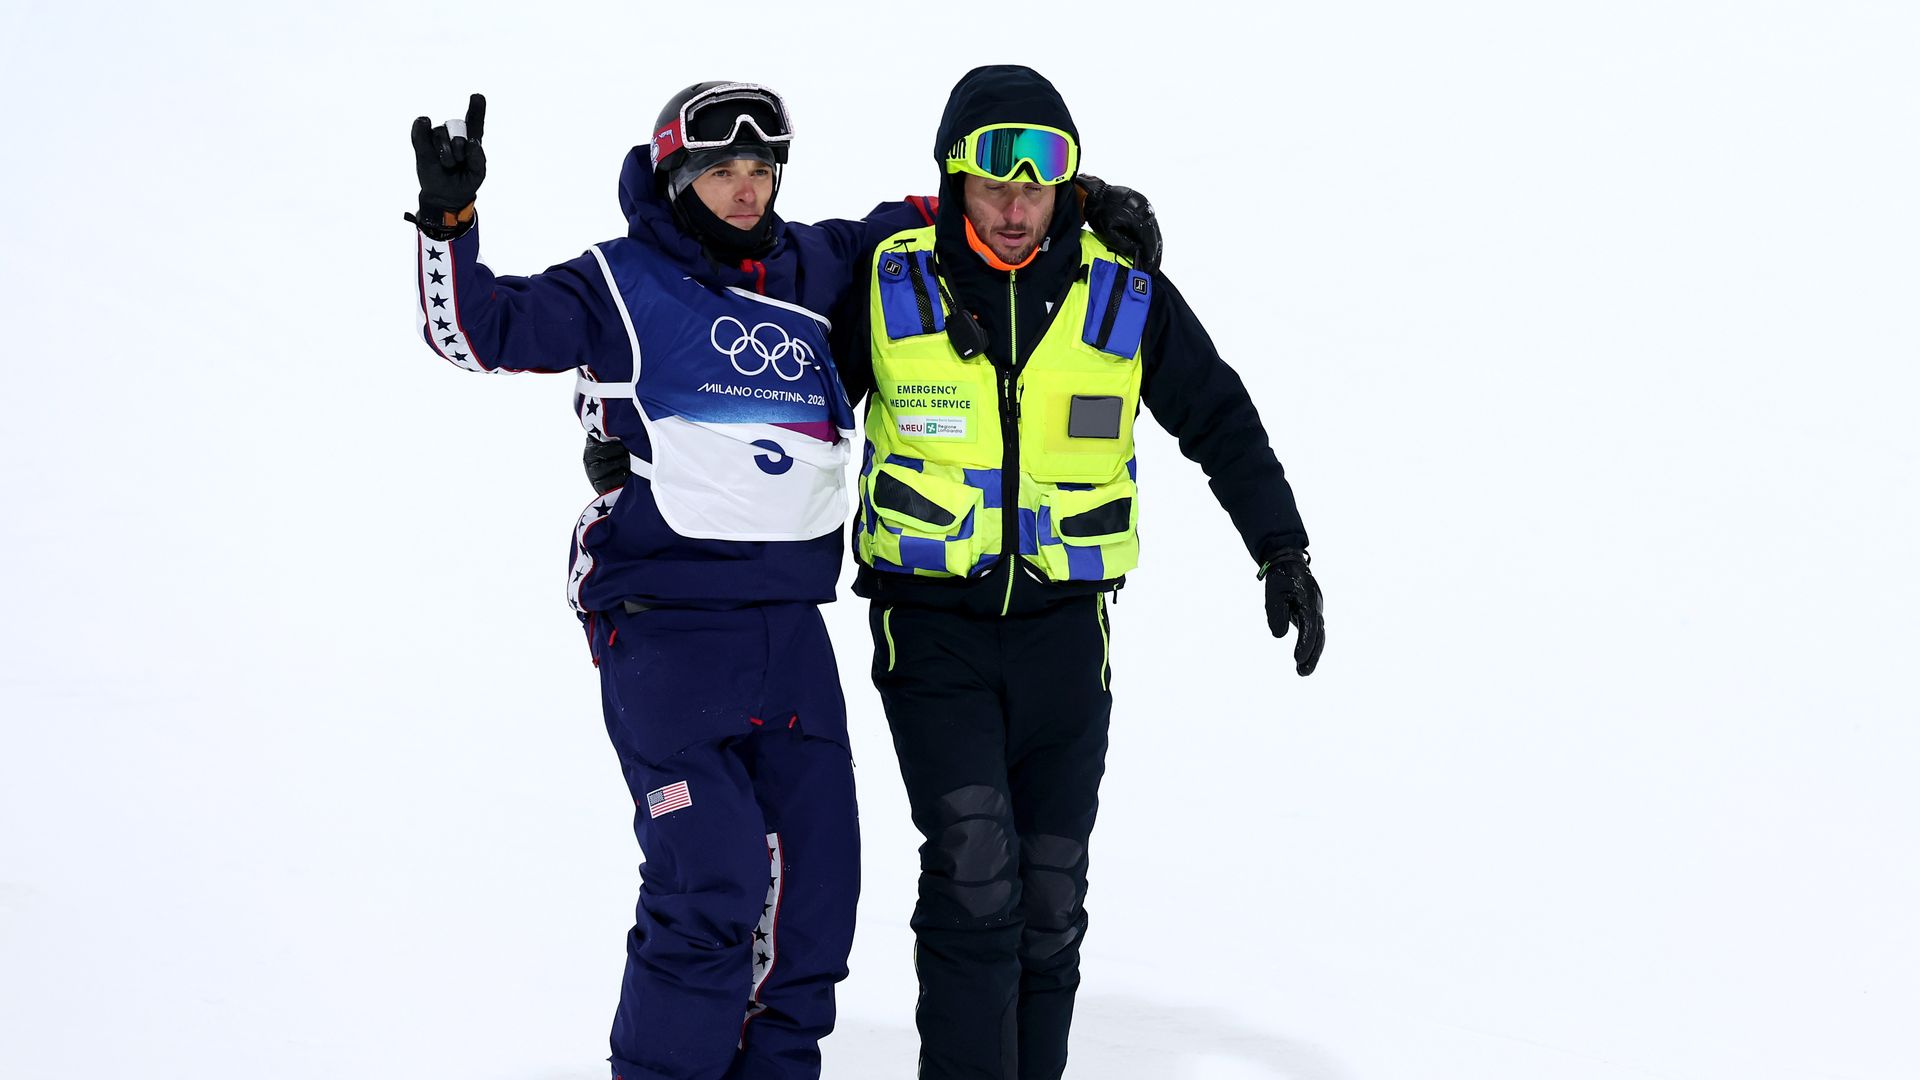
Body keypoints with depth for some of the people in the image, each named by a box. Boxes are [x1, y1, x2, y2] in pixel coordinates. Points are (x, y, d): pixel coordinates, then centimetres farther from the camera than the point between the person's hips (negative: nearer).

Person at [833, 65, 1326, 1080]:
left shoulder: (1124, 296, 0)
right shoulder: (887, 285, -4)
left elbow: (1221, 420, 11)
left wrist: (1282, 550, 8)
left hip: (1063, 636, 2)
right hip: (931, 631, -2)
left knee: (1048, 900, 8)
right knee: (973, 873, -16)